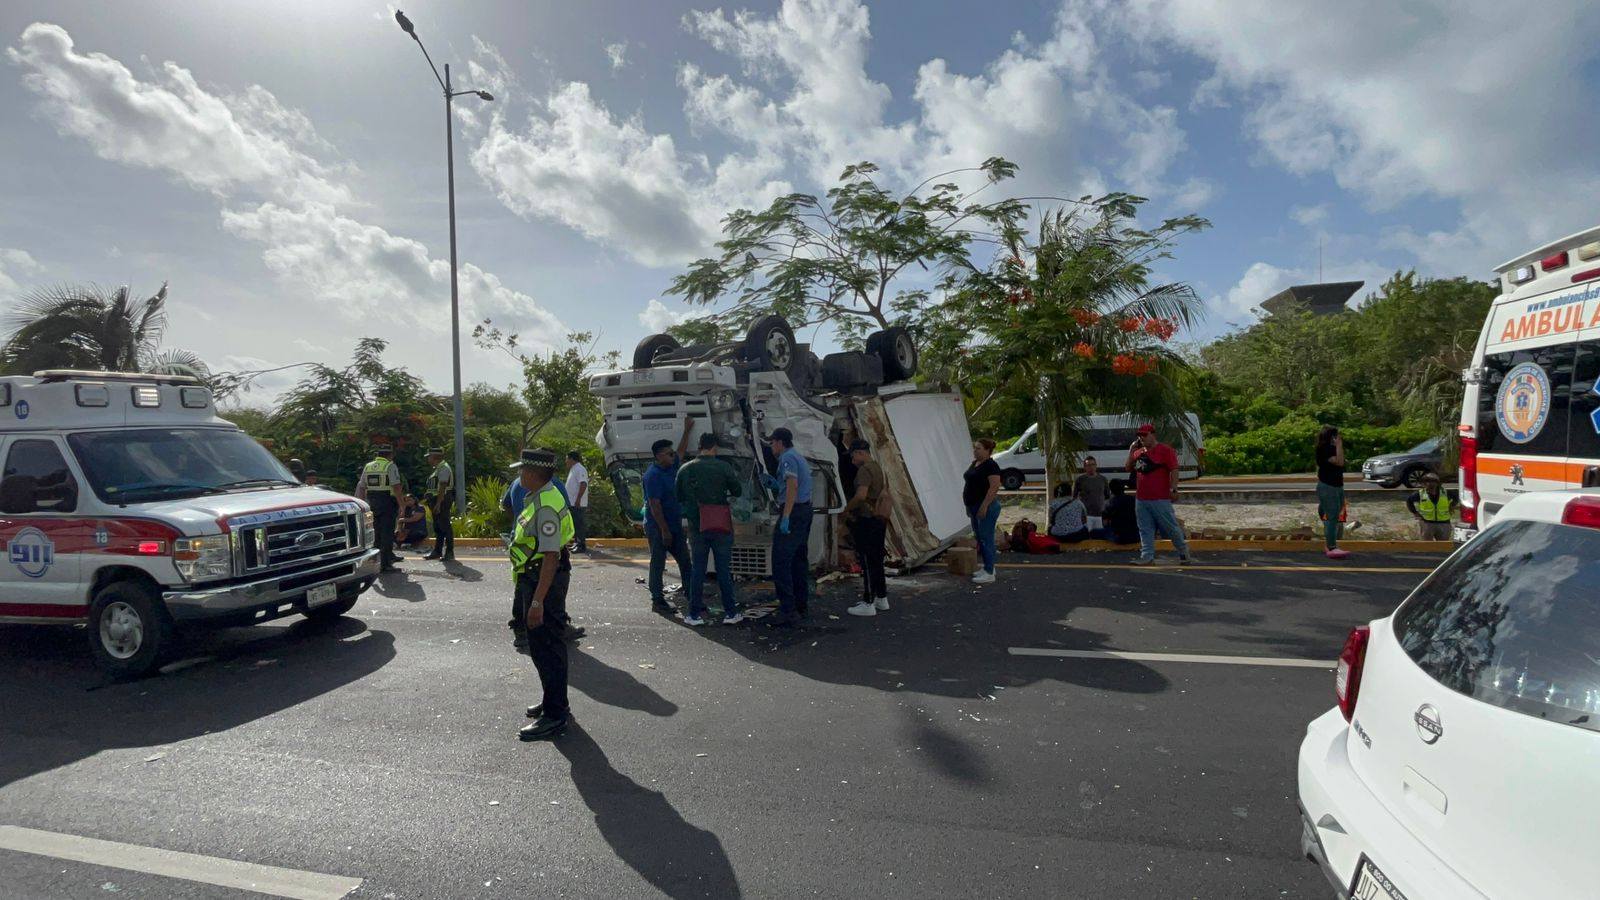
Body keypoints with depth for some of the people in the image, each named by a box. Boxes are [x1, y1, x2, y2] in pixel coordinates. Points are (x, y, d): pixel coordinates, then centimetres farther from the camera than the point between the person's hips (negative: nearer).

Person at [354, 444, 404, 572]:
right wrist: (401, 505, -12)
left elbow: (361, 488, 15)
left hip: (372, 503, 6)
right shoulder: (391, 466, -7)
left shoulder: (367, 466, 13)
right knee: (387, 533, -3)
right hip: (387, 503, -6)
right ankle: (385, 564, -4)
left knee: (377, 533, 14)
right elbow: (397, 487, -14)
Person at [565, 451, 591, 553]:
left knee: (579, 524, -8)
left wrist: (578, 499, -29)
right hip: (572, 503, 10)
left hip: (578, 504, -10)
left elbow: (583, 484, -26)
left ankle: (582, 546, -7)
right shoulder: (573, 469, 17)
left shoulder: (580, 470, -16)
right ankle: (578, 543, 21)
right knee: (575, 524, 14)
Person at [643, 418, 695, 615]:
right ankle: (657, 600, 9)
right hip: (657, 527, -9)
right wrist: (664, 531, -20)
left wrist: (687, 430, 29)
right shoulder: (653, 475, -18)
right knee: (658, 564, 1)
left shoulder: (671, 467, 8)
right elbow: (655, 505, -20)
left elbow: (682, 451, 29)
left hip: (674, 525, 9)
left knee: (685, 561, 9)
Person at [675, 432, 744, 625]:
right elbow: (737, 492, -2)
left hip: (696, 527, 2)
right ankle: (730, 612, 11)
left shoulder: (685, 469, 0)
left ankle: (695, 614, 12)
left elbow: (679, 498, 7)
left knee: (697, 569, 10)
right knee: (724, 569, 6)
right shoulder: (723, 467, -9)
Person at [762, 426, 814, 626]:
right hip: (805, 510, 11)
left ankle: (788, 611, -14)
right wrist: (775, 485, 21)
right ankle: (802, 606, 21)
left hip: (793, 512, -11)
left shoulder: (788, 458, -10)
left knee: (781, 561, -11)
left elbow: (792, 487, -22)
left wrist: (785, 518, -25)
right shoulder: (800, 458, 21)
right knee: (799, 560, 15)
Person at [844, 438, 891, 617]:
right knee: (877, 560, 16)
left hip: (866, 520, -10)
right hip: (879, 520, 10)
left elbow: (861, 495, -29)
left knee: (867, 562, -4)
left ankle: (868, 604, 0)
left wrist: (847, 508, -13)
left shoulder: (865, 470, -16)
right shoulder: (878, 468, 15)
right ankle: (881, 599, 24)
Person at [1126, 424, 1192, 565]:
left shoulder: (1165, 450, -6)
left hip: (1160, 499, -6)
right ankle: (1147, 556, 9)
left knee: (1171, 527, 1)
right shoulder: (1138, 452, 14)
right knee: (1145, 530, 6)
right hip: (1141, 499, 6)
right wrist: (1131, 451, 9)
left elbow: (1174, 470, -11)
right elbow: (1129, 468, 19)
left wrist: (1174, 489, -18)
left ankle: (1184, 552, 17)